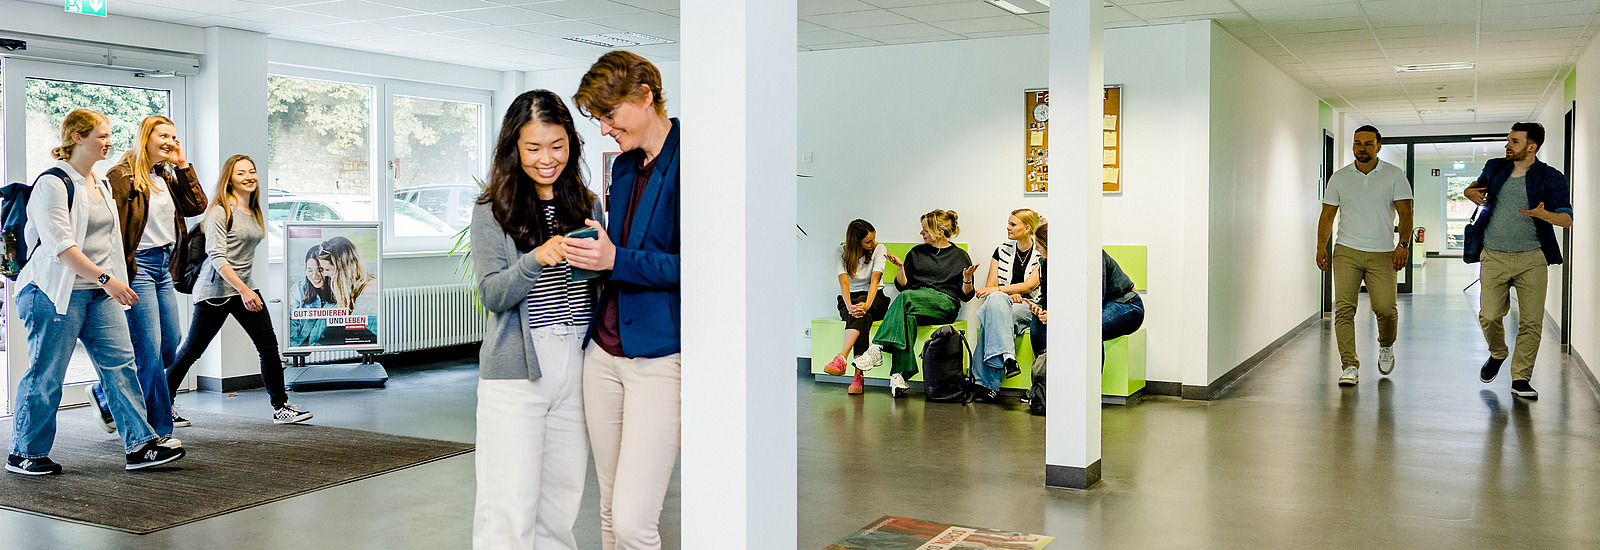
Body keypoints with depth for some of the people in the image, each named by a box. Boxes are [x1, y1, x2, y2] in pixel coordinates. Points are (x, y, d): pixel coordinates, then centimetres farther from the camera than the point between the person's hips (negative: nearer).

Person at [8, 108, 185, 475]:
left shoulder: (101, 184, 16)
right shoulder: (53, 183, -11)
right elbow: (60, 244, -20)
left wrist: (113, 282, 23)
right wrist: (105, 277, -27)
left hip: (100, 292, 8)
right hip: (58, 292, -8)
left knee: (120, 362, 0)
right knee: (46, 374, 1)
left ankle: (139, 445, 0)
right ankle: (24, 454, 16)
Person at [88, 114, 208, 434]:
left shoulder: (165, 177, 16)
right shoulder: (123, 176, -9)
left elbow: (197, 206, 8)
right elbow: (113, 227, -14)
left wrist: (182, 165, 5)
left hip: (162, 268, 9)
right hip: (138, 266, -9)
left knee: (170, 346, 12)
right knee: (149, 352, -7)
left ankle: (107, 395, 29)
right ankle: (159, 432, 0)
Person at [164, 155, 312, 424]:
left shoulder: (254, 212, 11)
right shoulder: (221, 211, -11)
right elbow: (217, 257, -18)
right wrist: (243, 290, -25)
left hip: (245, 287, 7)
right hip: (216, 289, -7)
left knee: (269, 345, -2)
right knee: (191, 351, 3)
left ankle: (281, 407, 1)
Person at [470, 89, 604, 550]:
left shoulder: (588, 206, 12)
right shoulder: (492, 212, 2)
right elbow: (492, 295, -5)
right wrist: (537, 259, -22)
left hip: (578, 366, 4)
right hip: (515, 370, -3)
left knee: (562, 500, 10)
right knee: (510, 509, -4)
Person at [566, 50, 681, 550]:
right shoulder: (623, 166, 16)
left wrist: (616, 259, -17)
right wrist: (591, 253, 8)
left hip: (661, 357, -8)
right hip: (605, 353, 8)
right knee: (610, 508, 14)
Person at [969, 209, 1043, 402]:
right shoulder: (1002, 251, 13)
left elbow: (1030, 285, -11)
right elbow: (991, 286, 8)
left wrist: (998, 290, -21)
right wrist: (1008, 295, -13)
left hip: (1029, 308, -3)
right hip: (1002, 304, 3)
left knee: (993, 315, -34)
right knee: (995, 300, -35)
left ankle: (986, 383, -38)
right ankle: (1007, 357, -48)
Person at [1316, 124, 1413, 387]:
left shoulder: (1395, 175, 5)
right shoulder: (1339, 178, 8)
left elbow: (1405, 213, 0)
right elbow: (1327, 215, 10)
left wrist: (1403, 244, -13)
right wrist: (1321, 246, -2)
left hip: (1382, 254, -1)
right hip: (1346, 251, 1)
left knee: (1386, 308, -8)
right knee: (1344, 308, -10)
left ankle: (1385, 346, 24)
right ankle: (1349, 366, -7)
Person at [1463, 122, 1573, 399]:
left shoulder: (1551, 178, -1)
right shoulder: (1495, 168, 8)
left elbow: (1567, 219, -7)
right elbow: (1476, 185, 27)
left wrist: (1543, 214, -29)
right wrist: (1471, 192, 1)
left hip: (1532, 259, -2)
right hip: (1494, 257, 2)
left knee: (1531, 320, -3)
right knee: (1489, 315, -5)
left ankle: (1520, 378, 8)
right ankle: (1497, 354, 26)